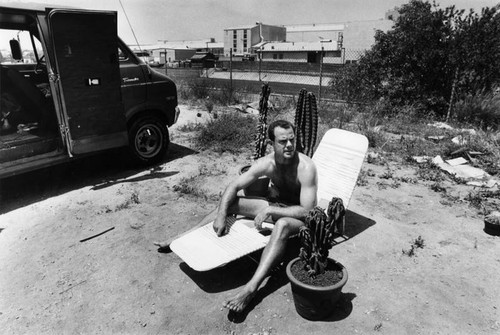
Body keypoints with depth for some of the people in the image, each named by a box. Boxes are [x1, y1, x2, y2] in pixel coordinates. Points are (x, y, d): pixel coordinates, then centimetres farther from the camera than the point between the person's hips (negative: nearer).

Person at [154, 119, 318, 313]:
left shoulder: (305, 167, -27)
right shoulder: (266, 163, -13)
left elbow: (307, 211, -30)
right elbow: (233, 187, -9)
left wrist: (269, 210, -32)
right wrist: (221, 215, -24)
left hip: (299, 216, -5)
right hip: (274, 205, 5)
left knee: (282, 225, -42)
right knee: (229, 204, -7)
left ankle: (251, 288, -52)